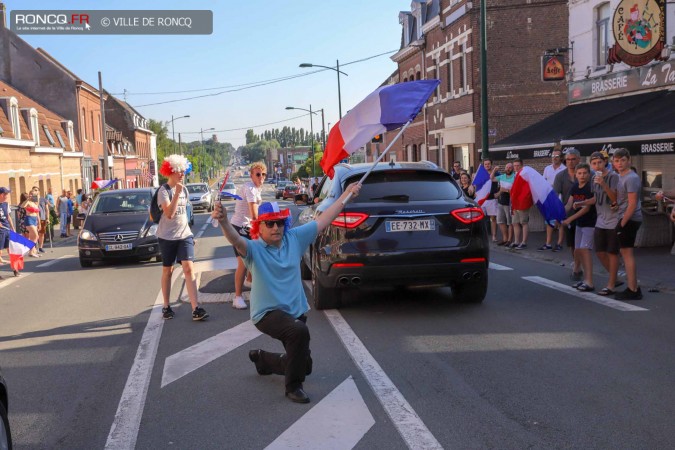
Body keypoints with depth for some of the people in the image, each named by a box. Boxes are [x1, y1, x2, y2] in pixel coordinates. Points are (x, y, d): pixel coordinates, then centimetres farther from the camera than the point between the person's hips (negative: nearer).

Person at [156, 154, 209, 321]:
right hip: (167, 236, -4)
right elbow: (169, 214, -23)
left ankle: (195, 308, -15)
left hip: (184, 234, 4)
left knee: (189, 268, -9)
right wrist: (177, 193, -26)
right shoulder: (164, 190, -11)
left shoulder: (184, 189, 8)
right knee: (167, 271, 8)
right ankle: (166, 307, 22)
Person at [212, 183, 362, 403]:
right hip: (267, 313, -6)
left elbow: (323, 220, 4)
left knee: (304, 365, 15)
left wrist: (346, 194, 5)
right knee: (300, 332, -37)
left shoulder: (294, 238, -1)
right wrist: (223, 221, -56)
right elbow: (236, 240, -36)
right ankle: (293, 386, -17)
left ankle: (262, 358, 43)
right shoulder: (254, 249, -14)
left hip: (295, 311, 6)